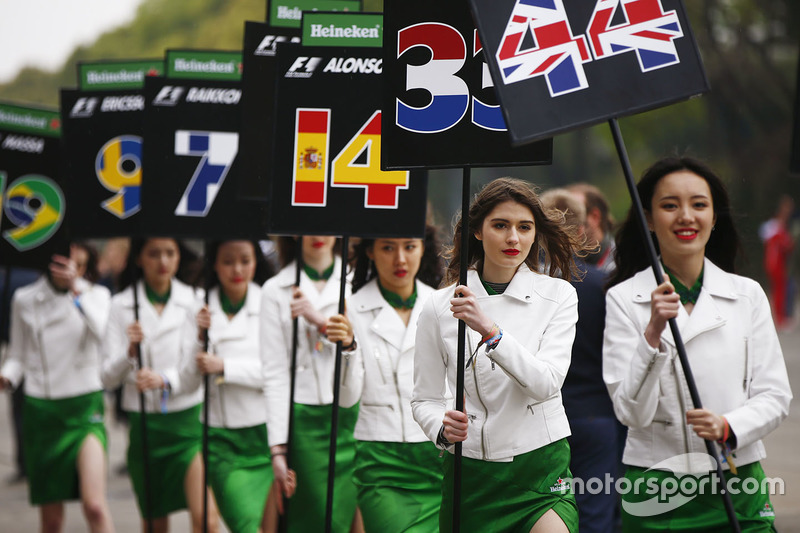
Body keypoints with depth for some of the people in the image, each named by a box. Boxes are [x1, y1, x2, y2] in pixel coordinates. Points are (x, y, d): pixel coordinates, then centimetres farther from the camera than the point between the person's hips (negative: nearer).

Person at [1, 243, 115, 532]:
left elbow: (104, 333, -17)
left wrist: (76, 290, -24)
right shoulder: (25, 299, 7)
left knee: (95, 505, -21)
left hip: (84, 409, -2)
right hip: (40, 409, 2)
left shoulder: (96, 295, 3)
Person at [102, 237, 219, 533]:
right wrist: (130, 352, -19)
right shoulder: (121, 304, 2)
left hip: (189, 419, -1)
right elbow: (108, 377, -2)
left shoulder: (193, 301, 3)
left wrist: (164, 380, -17)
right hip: (144, 421, 1)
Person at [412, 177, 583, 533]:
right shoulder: (440, 307, 2)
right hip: (471, 471, 2)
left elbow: (547, 382, -12)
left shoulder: (558, 296, 1)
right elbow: (425, 399, 7)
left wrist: (489, 331, -24)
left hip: (540, 466, -2)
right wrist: (442, 428, -15)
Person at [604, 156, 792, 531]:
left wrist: (728, 427, -14)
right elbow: (630, 412, -8)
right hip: (655, 490, -2)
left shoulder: (747, 295, 6)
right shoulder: (624, 299, -2)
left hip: (739, 487, 2)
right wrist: (653, 333, -21)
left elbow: (774, 395, 5)